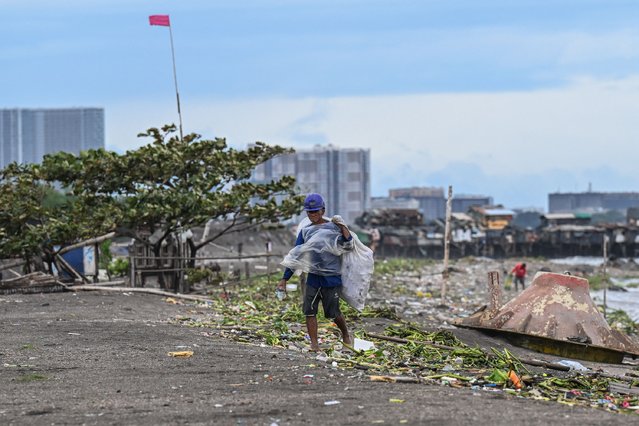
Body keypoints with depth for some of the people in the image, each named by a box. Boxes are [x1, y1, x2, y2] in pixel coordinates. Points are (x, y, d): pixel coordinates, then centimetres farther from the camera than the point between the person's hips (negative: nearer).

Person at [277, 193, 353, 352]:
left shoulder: (333, 227, 0)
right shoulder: (305, 231, 11)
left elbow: (348, 246, -8)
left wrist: (343, 226, -19)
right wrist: (284, 278, 10)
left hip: (332, 277, -4)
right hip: (313, 277, 4)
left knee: (332, 312, 0)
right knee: (309, 310, -5)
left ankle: (346, 334, 27)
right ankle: (314, 344, 1)